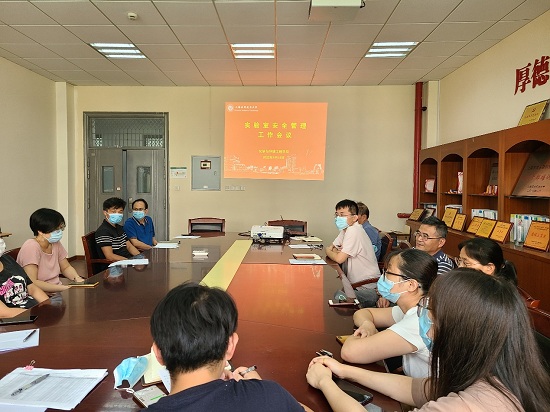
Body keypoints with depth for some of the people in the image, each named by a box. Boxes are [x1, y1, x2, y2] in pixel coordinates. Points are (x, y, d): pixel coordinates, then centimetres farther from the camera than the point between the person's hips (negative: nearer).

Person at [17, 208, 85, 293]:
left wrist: (77, 278, -6)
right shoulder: (31, 247, -18)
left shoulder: (55, 243, 3)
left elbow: (66, 267, 16)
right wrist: (63, 288, -26)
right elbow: (31, 283, -24)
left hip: (57, 292, 7)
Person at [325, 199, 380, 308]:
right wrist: (333, 251, -10)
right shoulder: (345, 229, 9)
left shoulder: (354, 231, -21)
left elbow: (339, 259, -25)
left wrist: (329, 251, -4)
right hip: (354, 282, 9)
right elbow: (330, 248, 14)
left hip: (366, 289, -9)